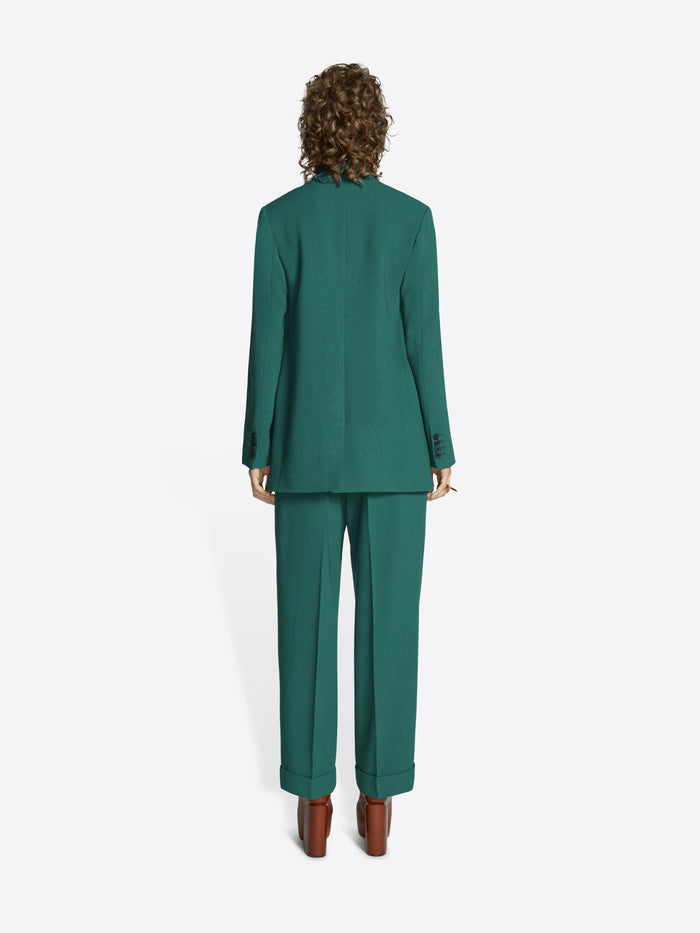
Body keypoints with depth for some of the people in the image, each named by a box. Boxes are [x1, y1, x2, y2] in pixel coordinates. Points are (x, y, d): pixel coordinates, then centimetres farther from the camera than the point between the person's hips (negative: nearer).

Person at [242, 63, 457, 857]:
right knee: (388, 619, 8)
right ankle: (378, 799, 17)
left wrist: (258, 451, 4)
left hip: (309, 449, 0)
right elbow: (422, 340, -5)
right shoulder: (412, 217, -2)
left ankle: (313, 799, 17)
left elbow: (268, 342, -5)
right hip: (391, 447, 0)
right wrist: (441, 450, 2)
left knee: (307, 620, 9)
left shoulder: (280, 218, -2)